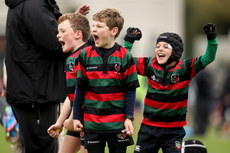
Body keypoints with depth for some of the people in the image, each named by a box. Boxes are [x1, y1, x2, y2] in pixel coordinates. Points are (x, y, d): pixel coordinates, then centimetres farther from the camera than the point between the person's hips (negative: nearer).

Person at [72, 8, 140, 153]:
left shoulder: (125, 57, -5)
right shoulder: (85, 55, 1)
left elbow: (130, 90, -1)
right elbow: (80, 88, 7)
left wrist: (129, 118, -6)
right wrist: (76, 117, 6)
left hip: (118, 123, -1)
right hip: (92, 122, 2)